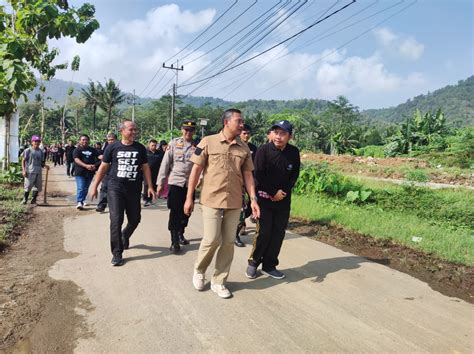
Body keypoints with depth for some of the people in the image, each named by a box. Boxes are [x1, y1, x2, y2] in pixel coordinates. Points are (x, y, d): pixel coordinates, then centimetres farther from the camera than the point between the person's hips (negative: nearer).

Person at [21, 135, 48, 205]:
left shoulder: (41, 152, 11)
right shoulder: (28, 151, -2)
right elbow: (23, 161, -1)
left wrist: (45, 166, -2)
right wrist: (24, 170, -10)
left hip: (38, 172, 5)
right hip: (30, 172, -5)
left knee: (37, 187, 6)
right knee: (28, 187, -4)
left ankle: (33, 200, 17)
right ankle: (25, 200, 11)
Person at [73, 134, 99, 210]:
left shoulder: (92, 150, 12)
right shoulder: (77, 150, 0)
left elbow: (98, 156, 5)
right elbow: (76, 160, -14)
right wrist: (86, 166, -30)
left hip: (90, 172, 4)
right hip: (80, 172, -4)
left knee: (86, 188, 13)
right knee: (81, 188, -11)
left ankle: (83, 200, 28)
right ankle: (79, 202, -12)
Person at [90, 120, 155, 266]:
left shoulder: (140, 148, 4)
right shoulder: (113, 147, -1)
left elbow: (145, 167, 9)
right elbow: (103, 167, 5)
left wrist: (150, 186, 3)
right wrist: (94, 186, 4)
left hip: (134, 190, 2)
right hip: (115, 188, -2)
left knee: (135, 219, 10)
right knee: (116, 220, -7)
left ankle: (125, 236, 44)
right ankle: (117, 253, 5)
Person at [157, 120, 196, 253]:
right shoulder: (174, 143, 0)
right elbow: (165, 163, 0)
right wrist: (160, 182, -2)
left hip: (190, 184, 2)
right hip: (175, 182, -2)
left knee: (186, 212, 13)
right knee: (175, 212, -2)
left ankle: (181, 234, 34)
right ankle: (174, 241, 5)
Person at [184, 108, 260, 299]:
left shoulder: (244, 148, 6)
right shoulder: (208, 142, -4)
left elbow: (247, 174, 8)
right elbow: (196, 170, -2)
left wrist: (253, 199, -2)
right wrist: (189, 198, -3)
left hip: (234, 202, 4)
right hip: (212, 200, -3)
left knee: (228, 242, 6)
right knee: (212, 239, -3)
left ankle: (218, 282, 22)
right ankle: (199, 271, 26)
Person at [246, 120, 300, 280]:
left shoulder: (294, 152, -1)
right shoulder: (263, 150, -11)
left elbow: (294, 175, 4)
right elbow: (259, 176, -13)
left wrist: (283, 192, -9)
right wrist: (273, 193, -13)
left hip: (284, 200, 4)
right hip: (265, 198, -4)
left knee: (278, 233, 7)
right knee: (263, 232, -3)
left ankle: (269, 265, 20)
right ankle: (253, 263, 18)